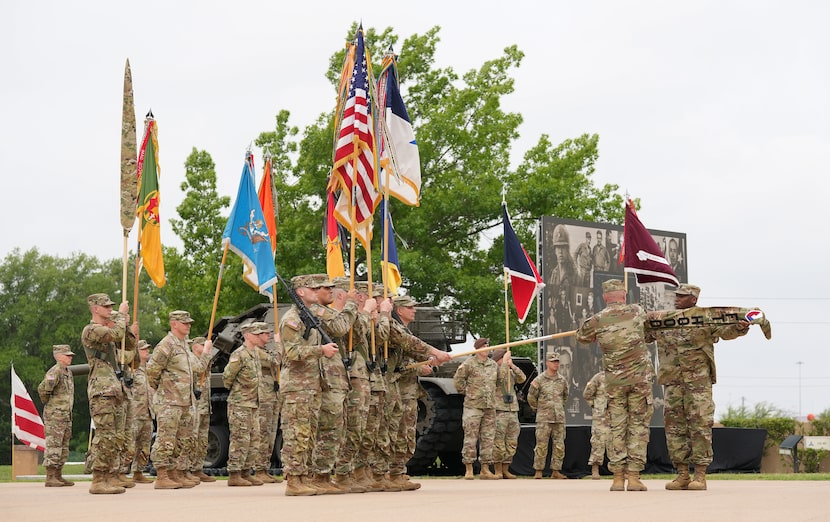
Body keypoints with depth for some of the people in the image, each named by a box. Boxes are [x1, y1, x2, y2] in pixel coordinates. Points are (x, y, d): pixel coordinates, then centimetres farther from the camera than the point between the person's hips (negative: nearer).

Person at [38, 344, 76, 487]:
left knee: (64, 448, 11)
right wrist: (47, 402, -10)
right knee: (53, 446, -9)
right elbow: (43, 388, -25)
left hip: (66, 416, 9)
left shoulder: (68, 372, 15)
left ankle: (58, 476, 17)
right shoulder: (55, 371, -14)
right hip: (55, 416, -9)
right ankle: (50, 478, -8)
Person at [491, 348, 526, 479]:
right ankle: (498, 470, -1)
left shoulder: (511, 373, 19)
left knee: (511, 443, 6)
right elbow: (500, 376, -21)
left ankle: (506, 469, 12)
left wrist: (512, 365, -4)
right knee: (498, 443, -7)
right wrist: (505, 362, -12)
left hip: (513, 412, 7)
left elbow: (522, 378, 3)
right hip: (499, 411, -7)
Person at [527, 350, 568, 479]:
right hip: (544, 419, -4)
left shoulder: (562, 380, 10)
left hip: (559, 418, 4)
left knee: (559, 446, 3)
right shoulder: (539, 380, -2)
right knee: (541, 446, -5)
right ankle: (538, 471, -1)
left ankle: (556, 471, 8)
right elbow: (531, 397, 5)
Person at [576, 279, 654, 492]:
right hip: (640, 378, 0)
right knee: (638, 427, 2)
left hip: (614, 382, 1)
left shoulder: (596, 321, -3)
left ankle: (618, 477, 2)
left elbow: (580, 337, 15)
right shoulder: (636, 312, -1)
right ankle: (633, 476, -3)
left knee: (617, 429, 5)